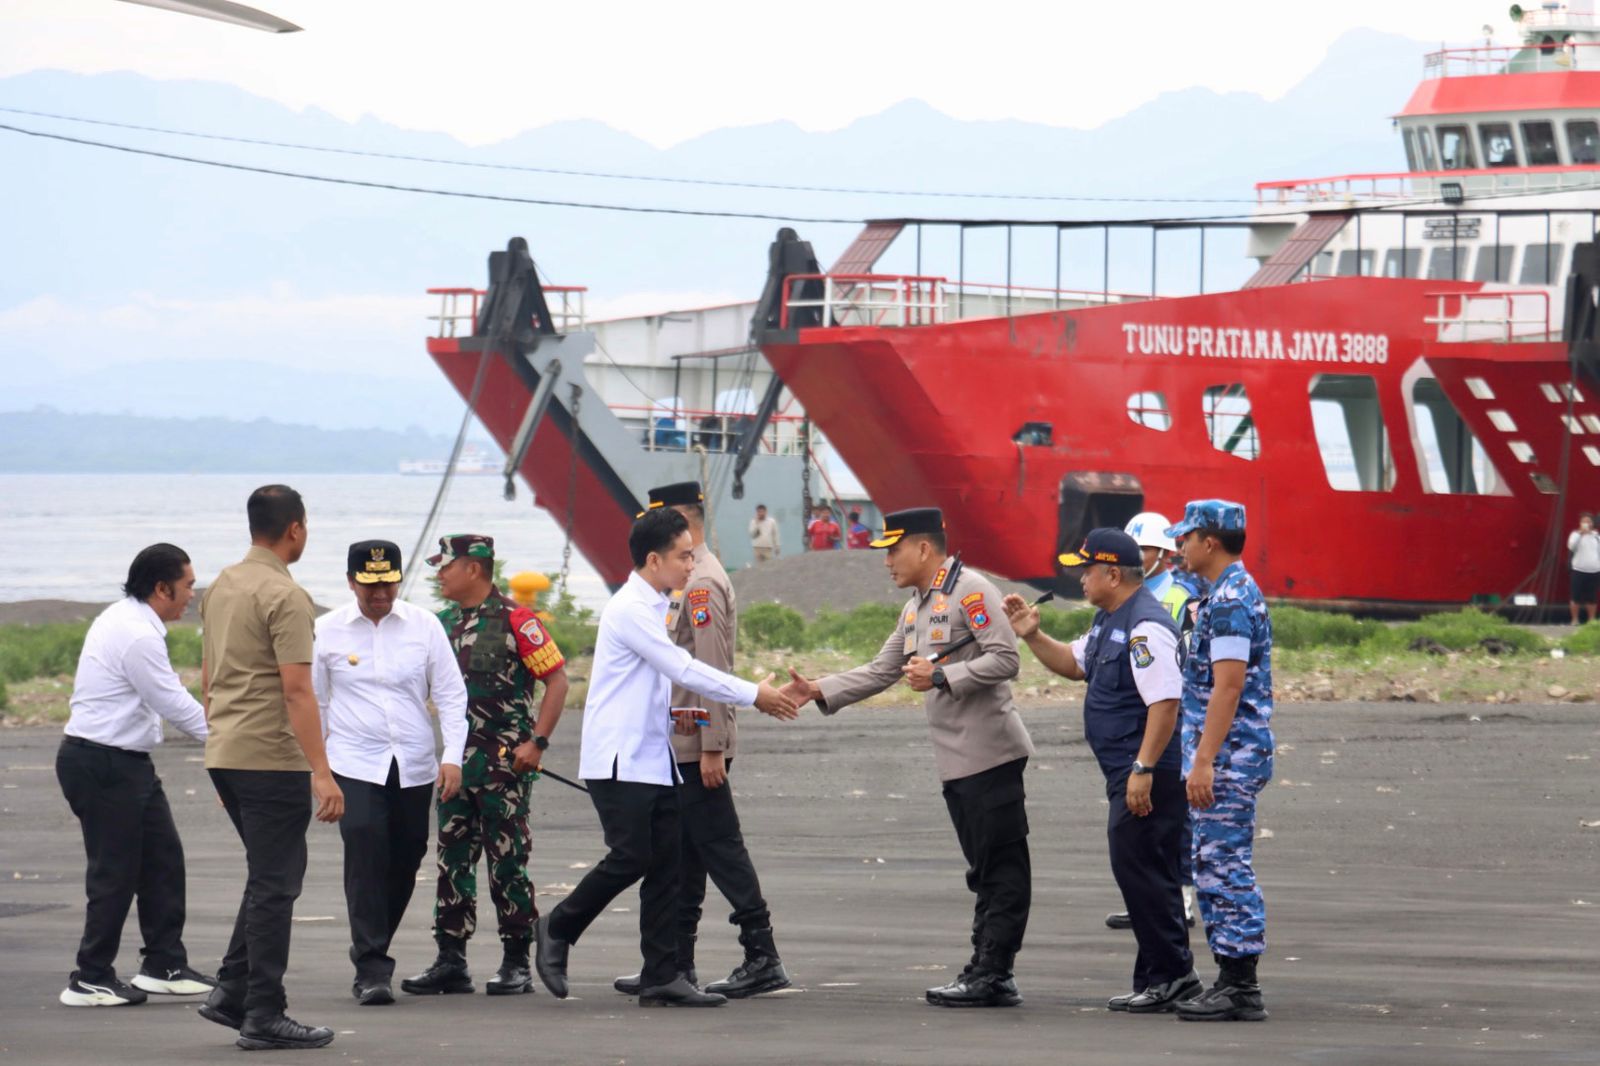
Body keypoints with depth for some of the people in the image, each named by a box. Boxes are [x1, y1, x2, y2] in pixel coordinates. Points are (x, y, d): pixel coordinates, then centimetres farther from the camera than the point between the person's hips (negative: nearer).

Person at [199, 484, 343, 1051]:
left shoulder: (220, 588, 11)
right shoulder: (285, 596, -16)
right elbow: (296, 691, -21)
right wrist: (321, 773, -21)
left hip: (223, 755, 9)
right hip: (271, 759, -9)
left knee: (269, 878, 19)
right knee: (274, 886, -3)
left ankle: (232, 992, 16)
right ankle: (263, 1016, -1)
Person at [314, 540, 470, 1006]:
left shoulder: (424, 626, 4)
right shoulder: (327, 631, 2)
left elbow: (451, 694, 6)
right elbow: (315, 702, 11)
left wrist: (453, 756, -3)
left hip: (414, 767, 2)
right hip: (355, 765, -2)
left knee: (404, 863, 6)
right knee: (366, 855, -17)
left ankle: (372, 955, 26)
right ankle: (371, 969, -17)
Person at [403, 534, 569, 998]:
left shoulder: (515, 620, -9)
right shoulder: (444, 624, 12)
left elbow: (557, 680, -9)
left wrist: (537, 742, -15)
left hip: (505, 763, -7)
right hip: (456, 761, 7)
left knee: (507, 863, -2)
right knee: (453, 860, 6)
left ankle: (517, 962, 5)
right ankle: (450, 961, 10)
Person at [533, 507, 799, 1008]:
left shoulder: (657, 608, 16)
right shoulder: (630, 610, -14)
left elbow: (679, 673, 19)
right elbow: (684, 670, -17)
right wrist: (753, 695, -13)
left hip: (655, 757, 9)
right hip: (620, 760, -9)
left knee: (666, 863, 3)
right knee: (631, 857, -11)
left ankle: (662, 976, 2)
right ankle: (558, 929, 9)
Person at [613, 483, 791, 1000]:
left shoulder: (703, 583, -15)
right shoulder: (688, 581, 17)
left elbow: (712, 670, -20)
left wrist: (712, 748, -22)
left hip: (697, 745, -10)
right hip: (680, 745, 10)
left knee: (720, 848, -7)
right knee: (681, 856, 11)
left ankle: (763, 959, -4)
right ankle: (675, 965, 14)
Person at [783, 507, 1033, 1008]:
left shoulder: (970, 591, -9)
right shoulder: (915, 609, 20)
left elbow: (1004, 660, -18)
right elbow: (881, 671, 21)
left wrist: (940, 677, -17)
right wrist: (818, 691, 11)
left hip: (989, 755, -10)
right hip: (955, 760, 10)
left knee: (1001, 867, -6)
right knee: (985, 870, 10)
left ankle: (991, 974, -8)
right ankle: (987, 975, 11)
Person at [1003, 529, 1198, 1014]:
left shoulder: (1145, 626, -19)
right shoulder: (1109, 620, 16)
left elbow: (1164, 702, -26)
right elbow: (1075, 664, 31)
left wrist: (1143, 769, -28)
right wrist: (1032, 636, 15)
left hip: (1150, 775, -11)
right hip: (1126, 773, 11)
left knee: (1140, 869, -10)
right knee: (1136, 870, 13)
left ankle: (1170, 974, -5)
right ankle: (1159, 978, 18)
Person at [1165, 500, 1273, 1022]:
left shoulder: (1231, 599, -15)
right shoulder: (1235, 592, 18)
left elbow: (1227, 687, -22)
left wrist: (1203, 761, -24)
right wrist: (1202, 759, 23)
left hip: (1229, 756, -11)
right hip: (1229, 757, 11)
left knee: (1225, 867, -9)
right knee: (1217, 868, 13)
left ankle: (1239, 989, -7)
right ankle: (1233, 980, 15)